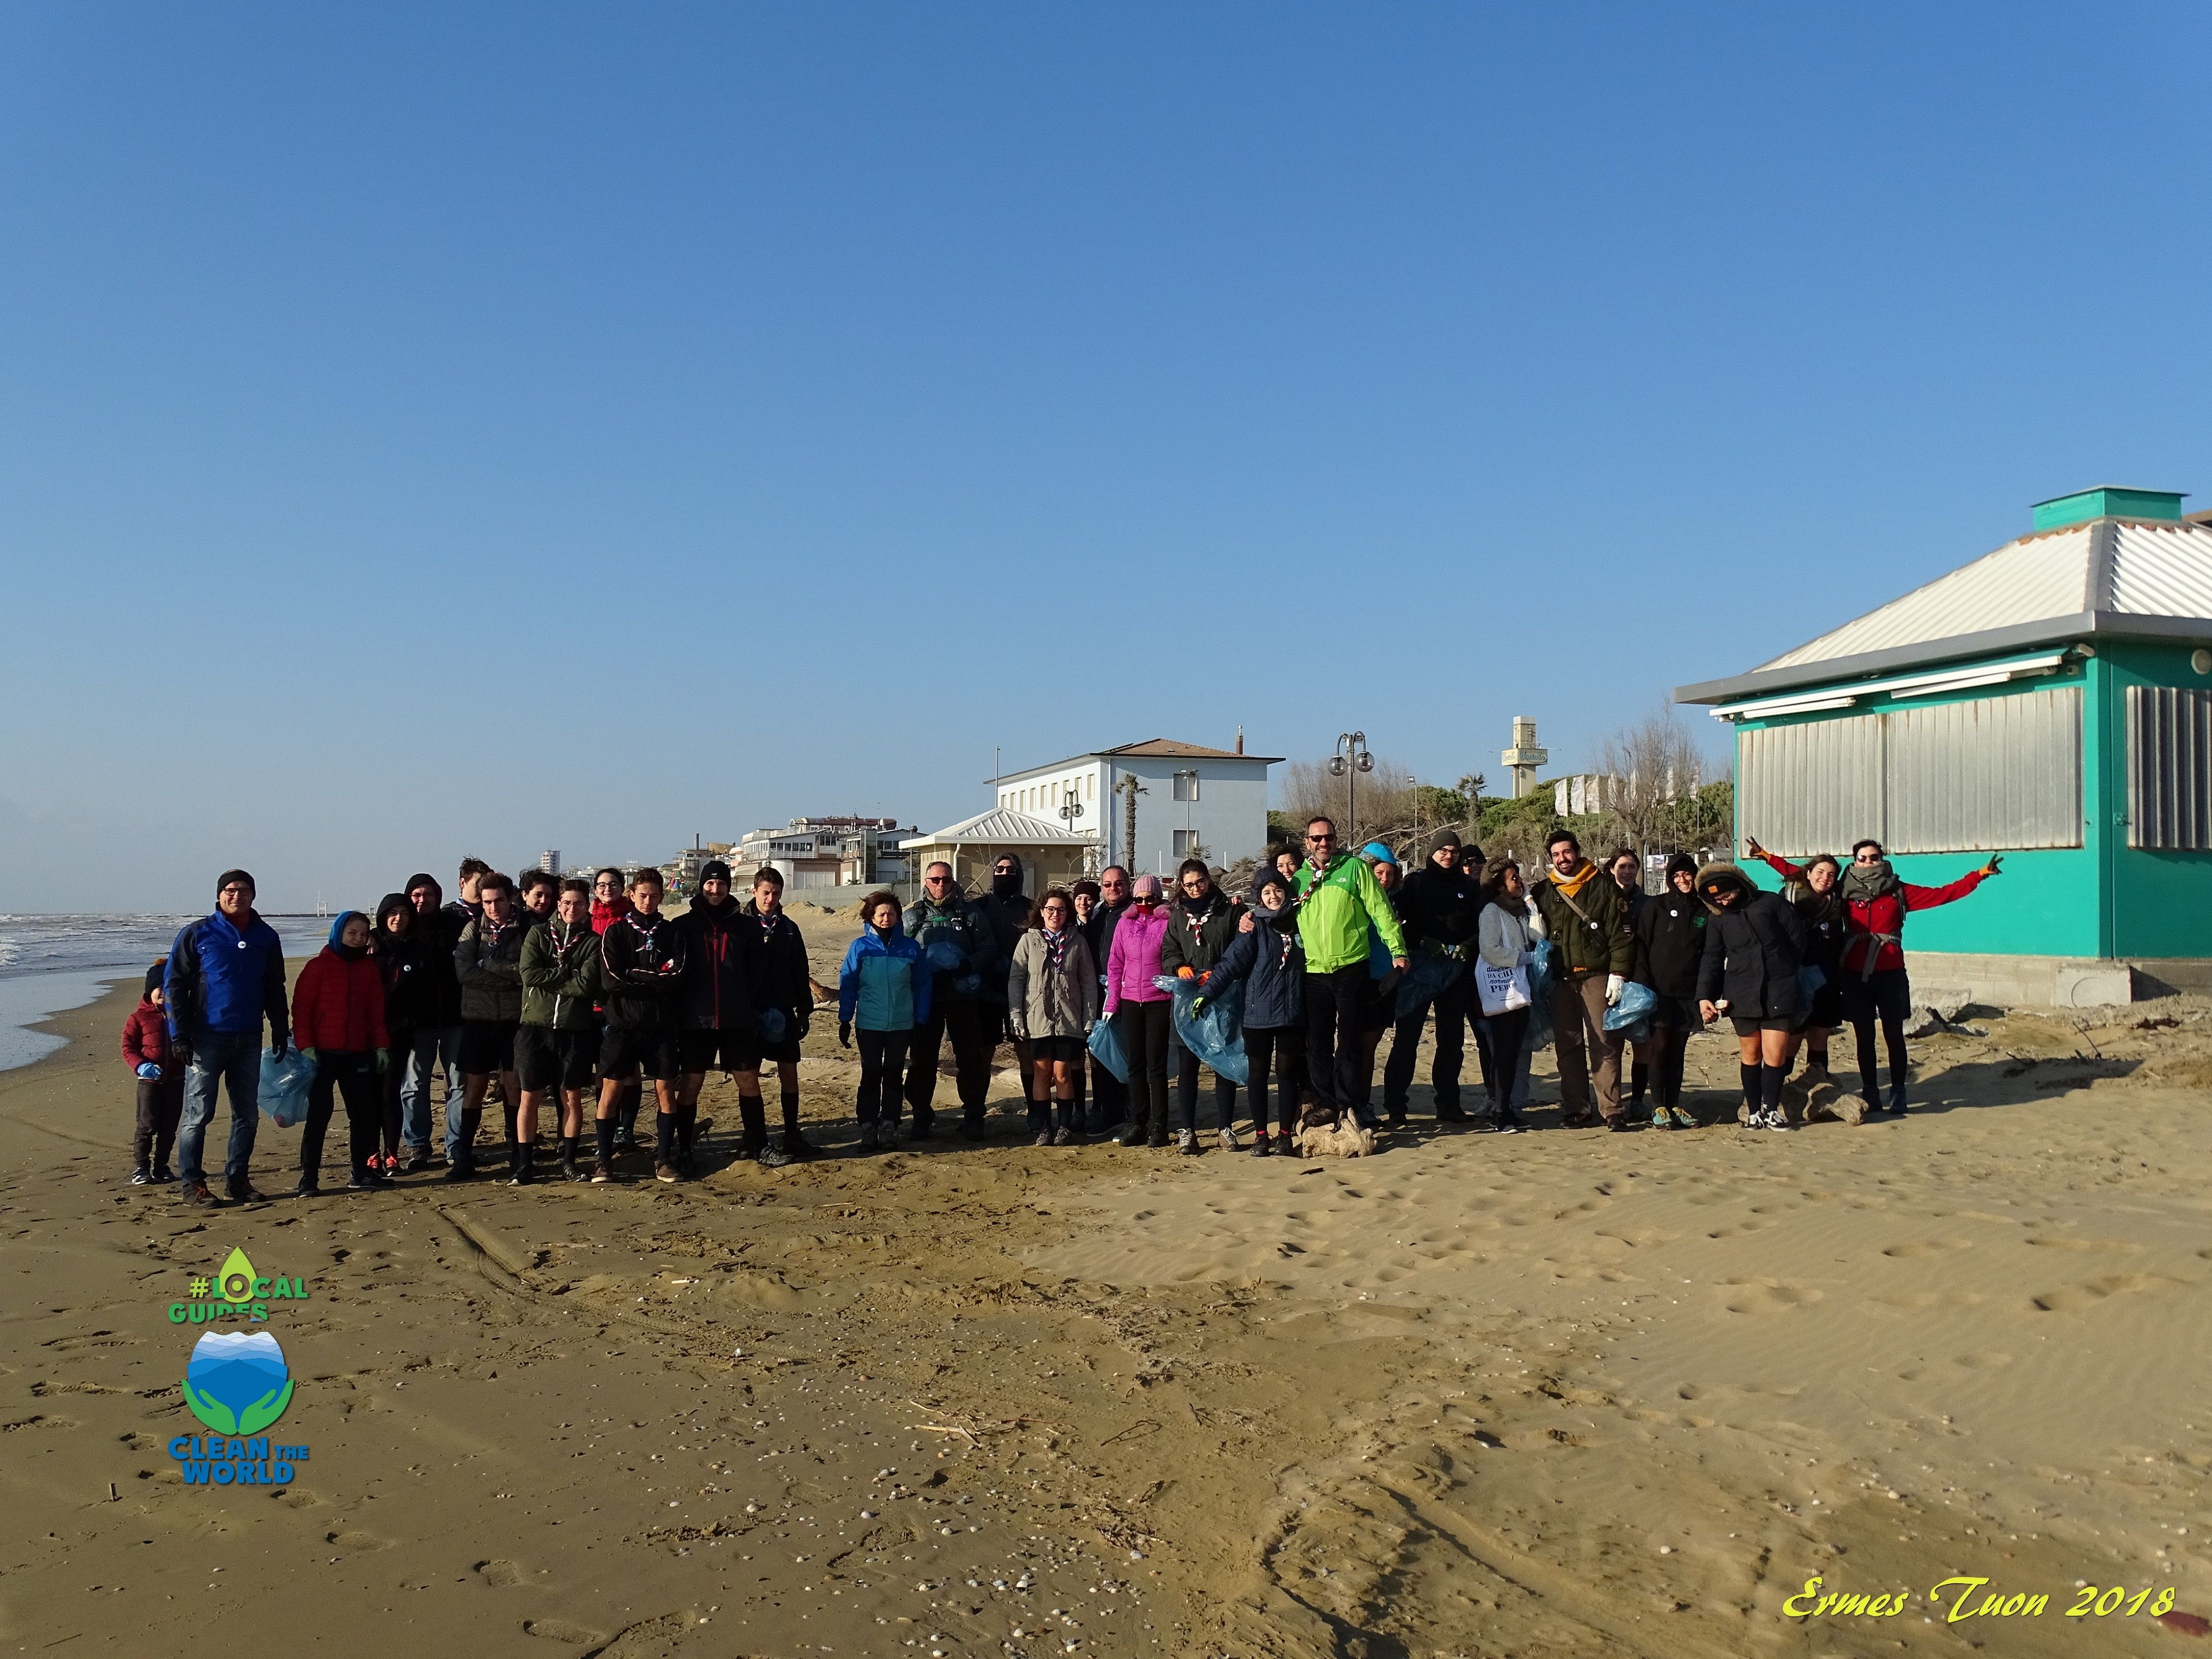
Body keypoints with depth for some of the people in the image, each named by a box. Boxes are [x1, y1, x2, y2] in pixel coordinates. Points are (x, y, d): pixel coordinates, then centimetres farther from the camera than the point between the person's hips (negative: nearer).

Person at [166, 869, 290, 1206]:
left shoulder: (266, 938, 10)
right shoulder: (197, 934, -1)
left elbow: (275, 988, 18)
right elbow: (174, 984, -2)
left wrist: (281, 1029, 12)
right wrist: (179, 1034, -9)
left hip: (249, 1039, 4)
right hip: (207, 1038, -4)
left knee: (247, 1114, 8)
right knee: (198, 1113, -1)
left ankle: (237, 1178, 18)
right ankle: (191, 1182, 7)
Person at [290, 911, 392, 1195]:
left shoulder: (369, 967, 11)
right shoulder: (319, 966, -1)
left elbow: (377, 1011, 13)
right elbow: (301, 1008, -4)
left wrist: (381, 1046, 7)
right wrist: (305, 1046, -12)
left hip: (358, 1054, 4)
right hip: (323, 1054, -4)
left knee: (364, 1112, 5)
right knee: (318, 1113, -4)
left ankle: (362, 1173, 15)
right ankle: (309, 1178, 1)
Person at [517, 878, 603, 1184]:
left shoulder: (593, 942, 3)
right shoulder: (538, 933, 7)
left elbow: (586, 986, -11)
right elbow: (529, 974, -9)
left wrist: (548, 981, -9)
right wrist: (568, 972, -10)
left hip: (575, 1029, 0)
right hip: (536, 1025, 0)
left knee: (572, 1097, 7)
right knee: (530, 1098, 4)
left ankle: (568, 1162, 17)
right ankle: (522, 1165, 11)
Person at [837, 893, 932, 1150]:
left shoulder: (910, 948, -1)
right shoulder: (860, 948, -3)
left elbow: (922, 985, 4)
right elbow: (847, 985, 0)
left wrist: (921, 1020, 2)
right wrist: (845, 1021, -2)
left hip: (901, 1024, 1)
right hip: (869, 1024, -1)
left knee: (893, 1076, 8)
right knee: (871, 1076, 4)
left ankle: (889, 1127, 15)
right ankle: (868, 1128, 10)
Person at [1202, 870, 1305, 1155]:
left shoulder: (1297, 923, 9)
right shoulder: (1254, 927, -2)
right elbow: (1232, 961, -10)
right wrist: (1207, 992, -20)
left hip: (1291, 1014, 2)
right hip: (1258, 1014, -2)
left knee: (1288, 1072, 4)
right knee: (1258, 1073, 5)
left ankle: (1285, 1134, 13)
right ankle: (1260, 1134, 13)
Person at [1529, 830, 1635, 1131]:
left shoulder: (1602, 885, 3)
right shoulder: (1543, 892, 12)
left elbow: (1620, 933, -1)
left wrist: (1618, 973, -9)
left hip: (1597, 976, -3)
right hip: (1560, 979, 3)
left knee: (1605, 1044, -5)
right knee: (1568, 1046, 4)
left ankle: (1612, 1110, -3)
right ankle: (1575, 1109, 10)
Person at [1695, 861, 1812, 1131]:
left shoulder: (1771, 903, 2)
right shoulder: (1717, 919, 9)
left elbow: (1798, 938, 9)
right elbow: (1712, 958, 9)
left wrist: (1786, 972, 13)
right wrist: (1704, 996, -1)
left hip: (1780, 991, -2)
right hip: (1742, 994, 2)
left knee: (1775, 1055, -5)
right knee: (1750, 1055, 3)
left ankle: (1770, 1110, 7)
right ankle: (1753, 1111, 13)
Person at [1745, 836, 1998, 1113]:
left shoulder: (1898, 891, 3)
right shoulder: (1844, 892, 5)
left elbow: (1943, 894, 1)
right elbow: (1803, 876, 8)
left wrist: (1980, 874, -4)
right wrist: (1768, 857, 6)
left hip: (1890, 975, -1)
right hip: (1856, 976, 1)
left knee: (1894, 1035, 2)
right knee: (1864, 1036, 7)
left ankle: (1898, 1095, 11)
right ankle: (1870, 1095, 14)